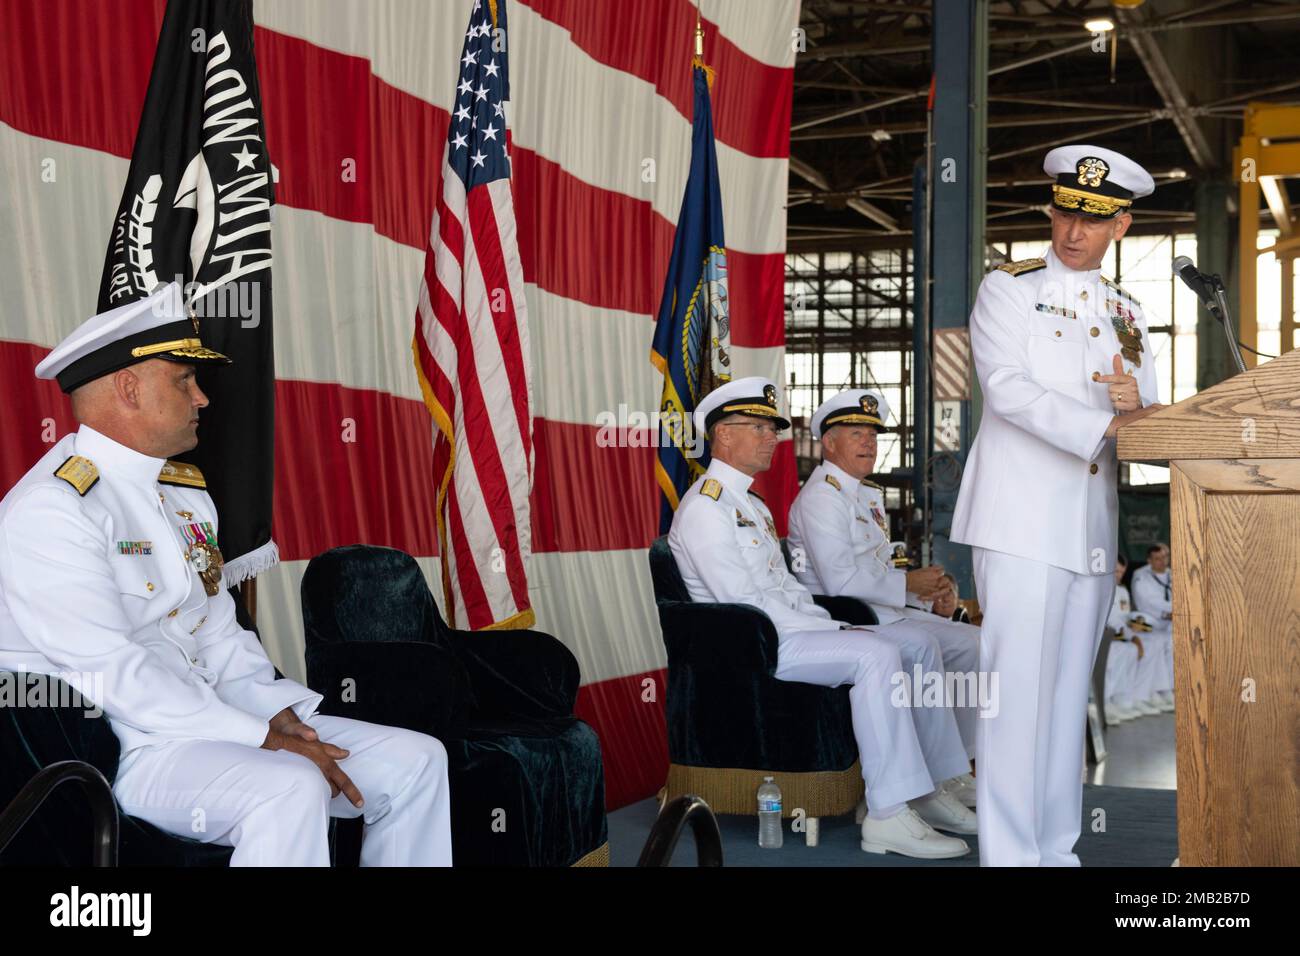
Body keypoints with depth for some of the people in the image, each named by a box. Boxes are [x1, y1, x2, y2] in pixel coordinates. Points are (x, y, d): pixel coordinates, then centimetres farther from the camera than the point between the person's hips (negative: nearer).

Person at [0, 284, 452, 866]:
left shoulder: (185, 493, 17)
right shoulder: (49, 510, -13)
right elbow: (111, 673, -21)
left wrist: (275, 710, -2)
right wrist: (261, 741, -21)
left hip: (210, 719, 9)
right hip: (115, 749, -9)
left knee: (416, 761, -1)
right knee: (289, 788, -35)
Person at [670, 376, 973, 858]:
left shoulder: (750, 505, 22)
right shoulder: (705, 506, -11)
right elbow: (744, 602, -19)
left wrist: (832, 625, 3)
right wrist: (831, 630, -16)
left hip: (785, 631, 10)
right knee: (876, 654, -25)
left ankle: (930, 787, 0)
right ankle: (887, 817, -27)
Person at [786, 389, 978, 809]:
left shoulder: (867, 494, 21)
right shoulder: (820, 498, -12)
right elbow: (841, 581, -22)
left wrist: (927, 583, 4)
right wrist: (908, 584, -15)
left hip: (888, 612, 10)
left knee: (969, 641, -1)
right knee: (921, 644, -31)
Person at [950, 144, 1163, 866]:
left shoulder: (1128, 314, 18)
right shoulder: (1008, 290, 2)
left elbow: (1148, 423, 14)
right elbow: (1008, 388, -13)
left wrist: (1137, 399, -10)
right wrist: (1108, 424, -22)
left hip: (1094, 529, 6)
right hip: (1022, 522, -6)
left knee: (1071, 691, 9)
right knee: (1018, 688, -8)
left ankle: (1057, 848, 15)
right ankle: (1010, 854, -5)